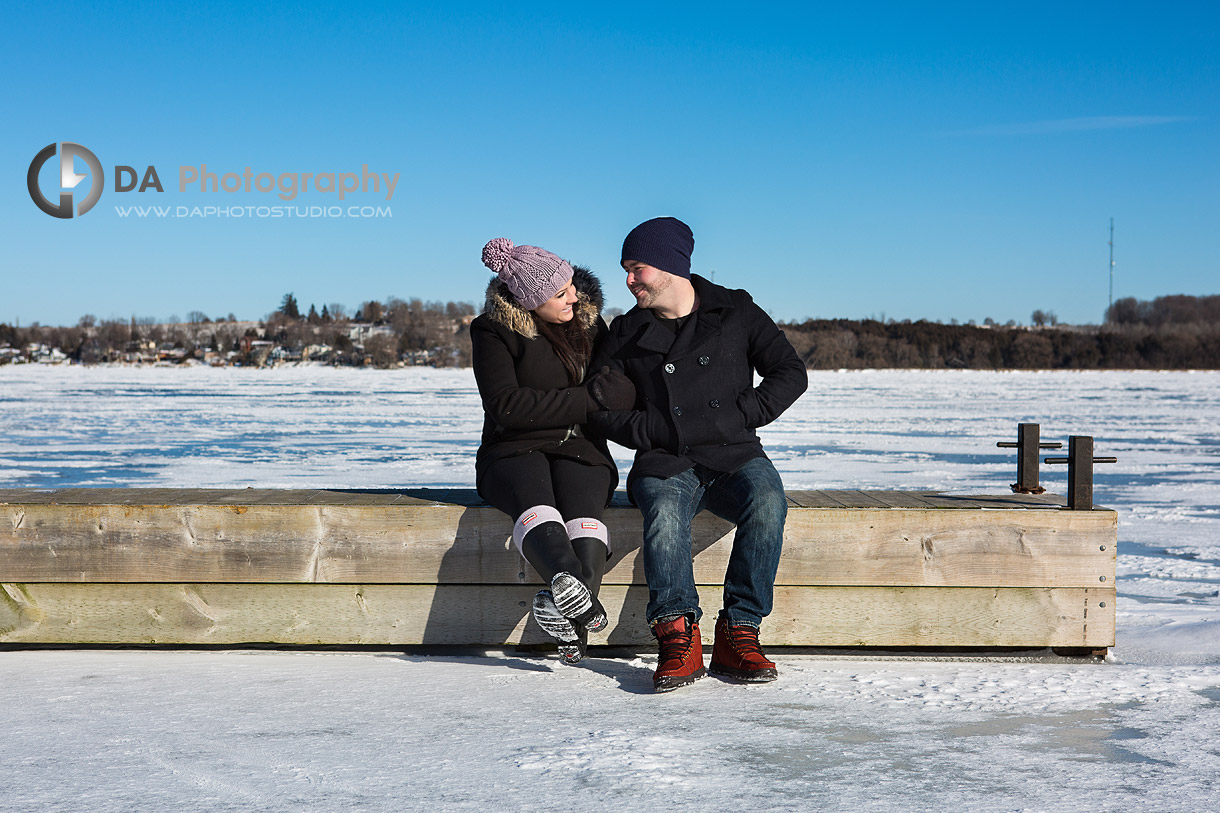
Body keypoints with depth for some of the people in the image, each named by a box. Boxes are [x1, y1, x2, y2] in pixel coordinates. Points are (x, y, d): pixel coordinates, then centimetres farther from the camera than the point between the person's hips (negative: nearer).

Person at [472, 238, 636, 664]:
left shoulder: (586, 318, 13)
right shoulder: (495, 331, -3)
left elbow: (614, 387, 29)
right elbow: (505, 405, -15)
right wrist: (589, 398, -16)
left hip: (581, 451, 4)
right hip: (515, 452, -3)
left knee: (582, 503, -33)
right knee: (533, 500, -38)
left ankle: (566, 606, -54)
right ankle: (577, 595, -63)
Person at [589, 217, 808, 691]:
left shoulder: (735, 312, 8)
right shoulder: (627, 334, 11)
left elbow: (791, 373, 7)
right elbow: (601, 408, 8)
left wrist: (737, 416, -5)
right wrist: (662, 433, -6)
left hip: (736, 457, 0)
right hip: (666, 465, 0)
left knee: (767, 504, -33)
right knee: (664, 512, -35)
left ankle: (739, 634, -26)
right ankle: (678, 638, -33)